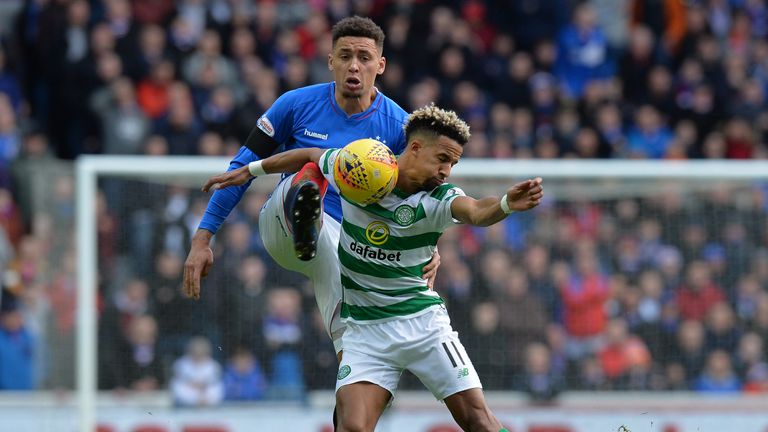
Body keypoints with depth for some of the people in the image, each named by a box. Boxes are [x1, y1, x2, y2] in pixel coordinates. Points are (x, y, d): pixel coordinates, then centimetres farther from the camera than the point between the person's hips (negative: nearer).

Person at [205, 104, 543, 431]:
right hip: (364, 330, 1)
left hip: (423, 323, -1)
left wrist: (506, 204, -56)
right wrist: (250, 170, 24)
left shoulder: (439, 199, -12)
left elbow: (476, 211, -34)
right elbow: (313, 156, 15)